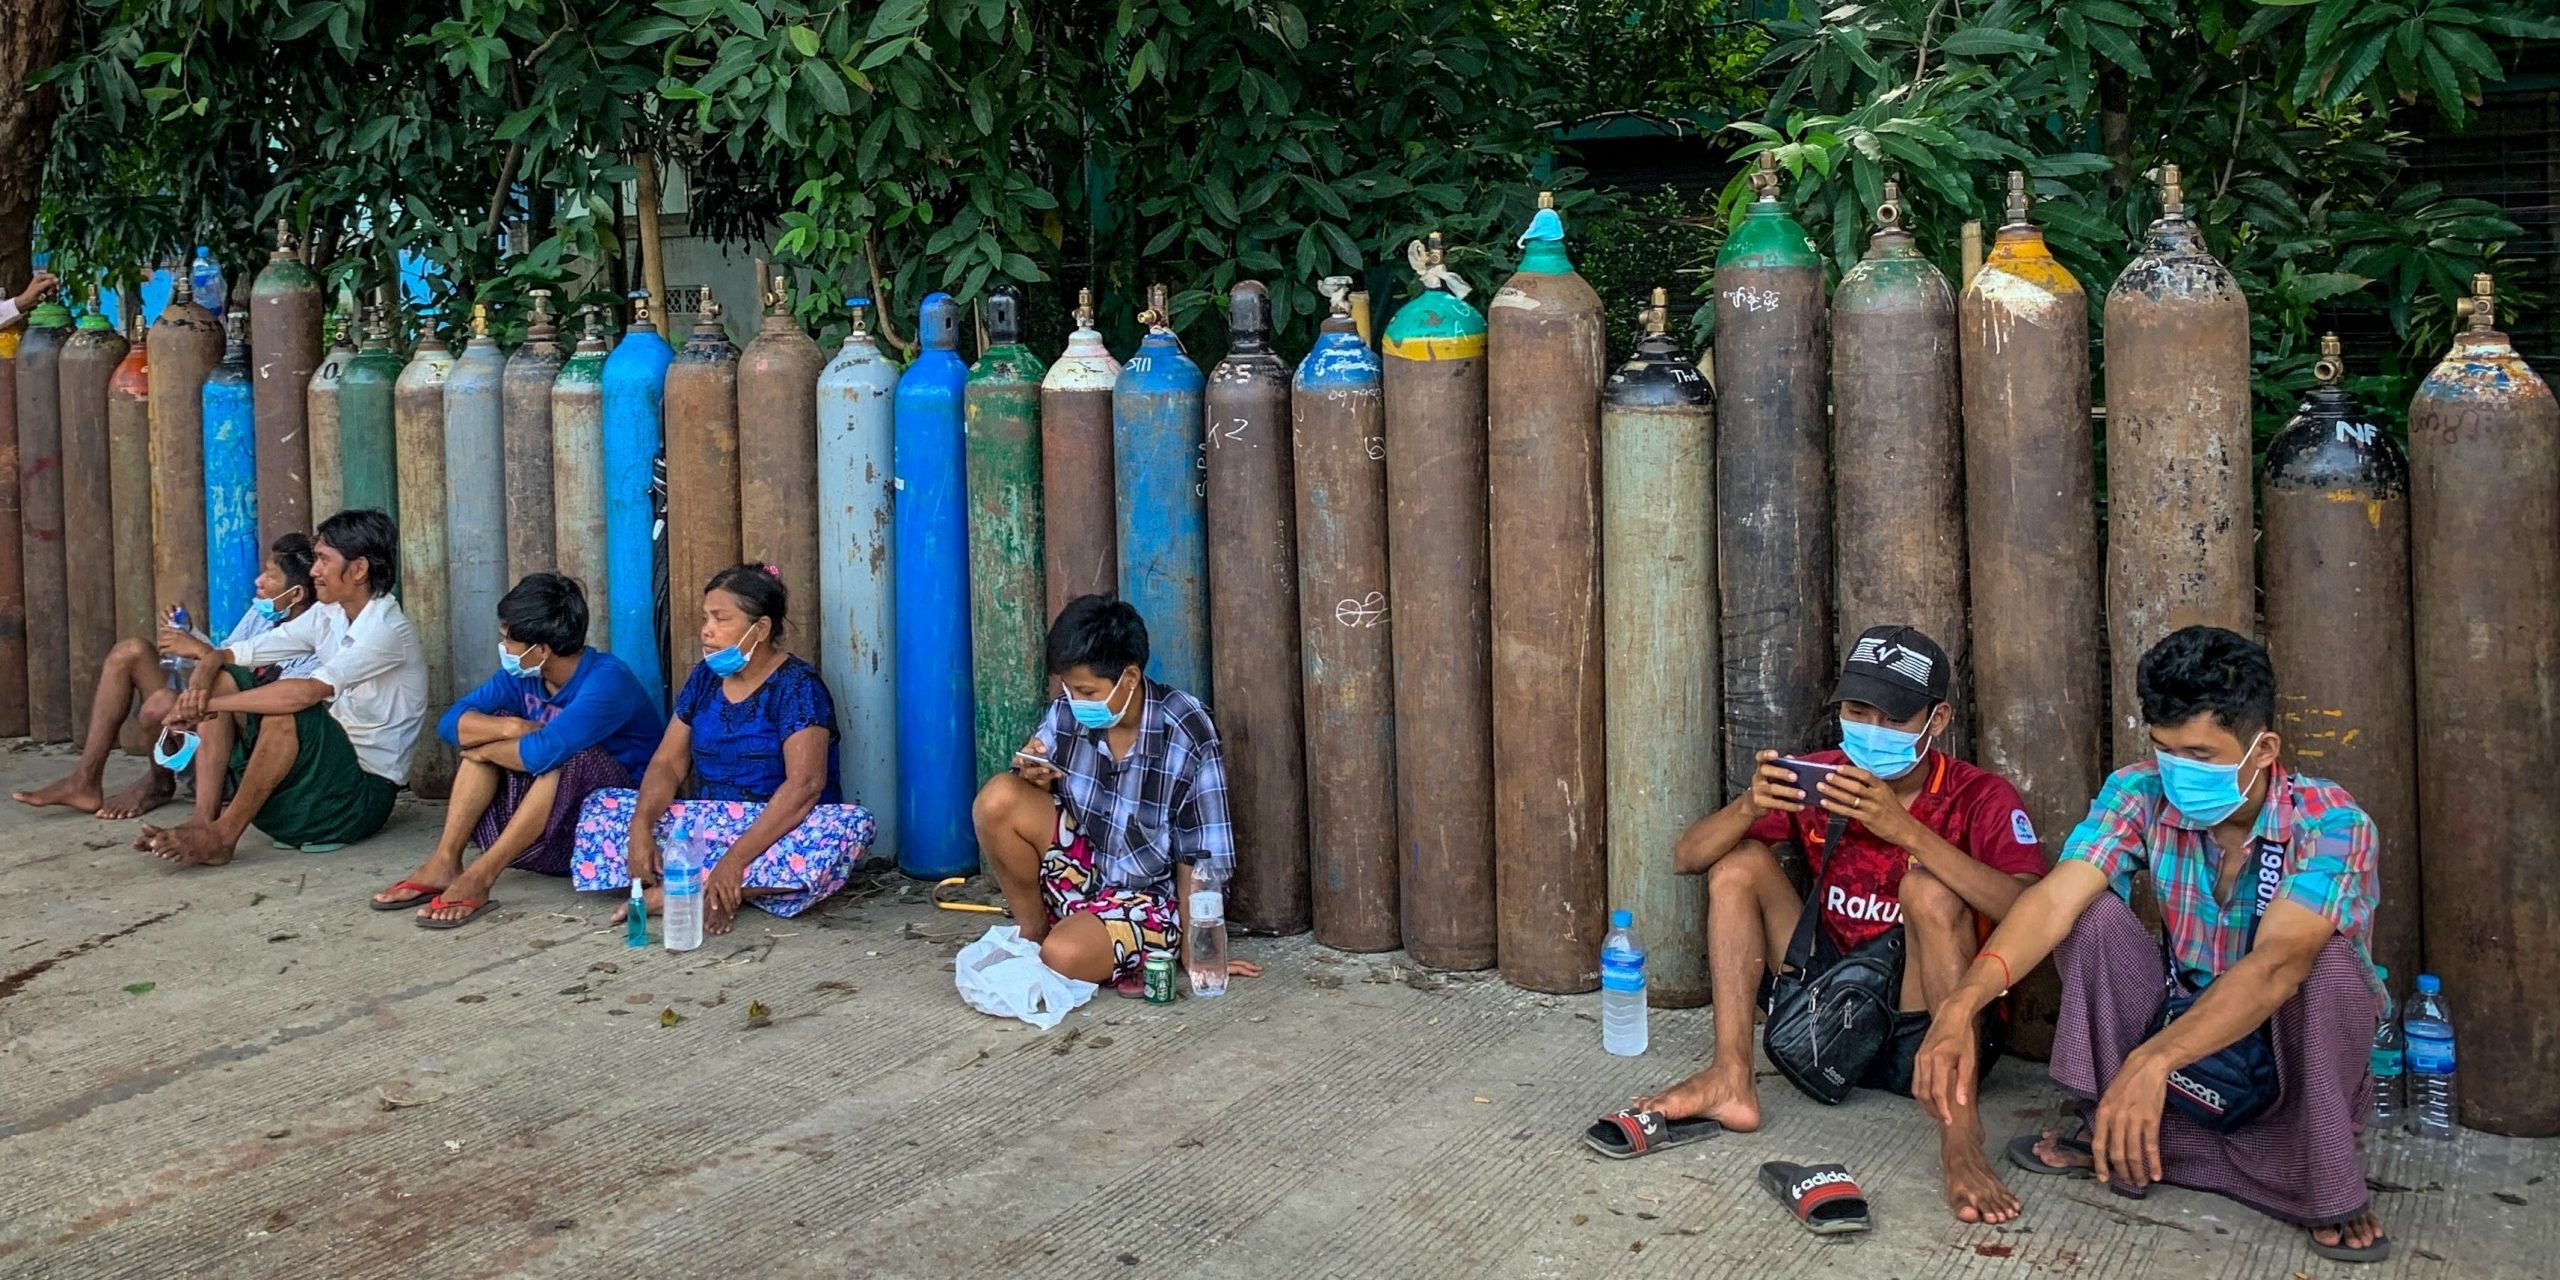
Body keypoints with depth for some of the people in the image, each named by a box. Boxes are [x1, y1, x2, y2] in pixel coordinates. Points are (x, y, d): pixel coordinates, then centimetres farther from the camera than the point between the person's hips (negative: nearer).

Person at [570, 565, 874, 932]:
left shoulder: (796, 685, -12)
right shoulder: (704, 678, 8)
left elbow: (805, 785, -23)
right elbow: (667, 763, 5)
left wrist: (736, 858, -31)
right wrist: (641, 826, -16)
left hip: (778, 831, -6)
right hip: (708, 826, 6)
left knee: (852, 826, -36)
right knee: (601, 807, -4)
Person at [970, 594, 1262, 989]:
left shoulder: (1186, 738, -20)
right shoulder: (1066, 714, -9)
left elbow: (1199, 861, -14)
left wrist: (1193, 950, -11)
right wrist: (1035, 776, -18)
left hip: (1147, 899, -6)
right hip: (1081, 869, 6)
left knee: (1064, 957, -35)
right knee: (998, 797, -18)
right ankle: (1032, 930, 0)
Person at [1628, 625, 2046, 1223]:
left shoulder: (1979, 797, -10)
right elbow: (1688, 857, -3)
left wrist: (1903, 828, -37)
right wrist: (1750, 806, -24)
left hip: (1928, 1030, -4)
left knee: (1928, 886, -27)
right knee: (1741, 860, -5)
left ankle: (1960, 1135, -34)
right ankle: (1731, 1080, -17)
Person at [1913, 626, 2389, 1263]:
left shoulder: (2332, 822, -26)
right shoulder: (2139, 795, -16)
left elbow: (2276, 965, -42)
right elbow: (2054, 901, -30)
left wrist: (2150, 1062, -57)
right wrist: (1962, 1002, -49)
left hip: (2297, 1053, -3)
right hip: (2182, 1025, 3)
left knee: (2327, 962, -34)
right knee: (2093, 915, -20)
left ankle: (2330, 1188, -17)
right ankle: (2110, 1131, -8)